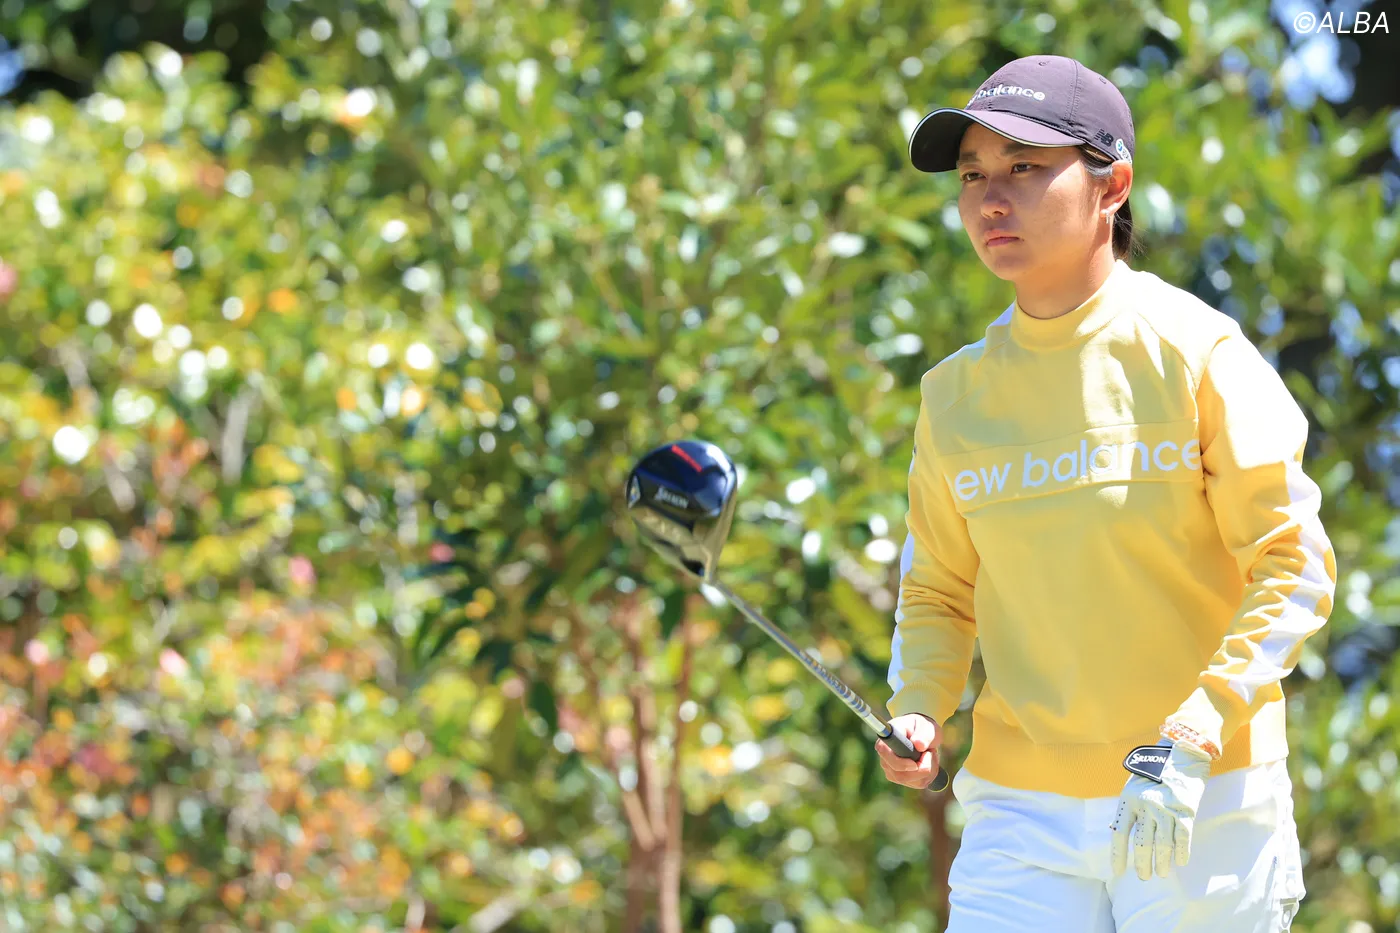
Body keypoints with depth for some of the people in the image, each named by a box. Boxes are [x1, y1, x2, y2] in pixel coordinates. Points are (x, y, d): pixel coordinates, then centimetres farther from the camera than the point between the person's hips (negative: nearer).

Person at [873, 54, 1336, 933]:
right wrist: (918, 711, -4)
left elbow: (1295, 565, -8)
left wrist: (1192, 737, -18)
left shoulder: (1194, 351, -5)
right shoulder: (955, 391, 7)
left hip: (1204, 806, -3)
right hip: (1019, 813, 3)